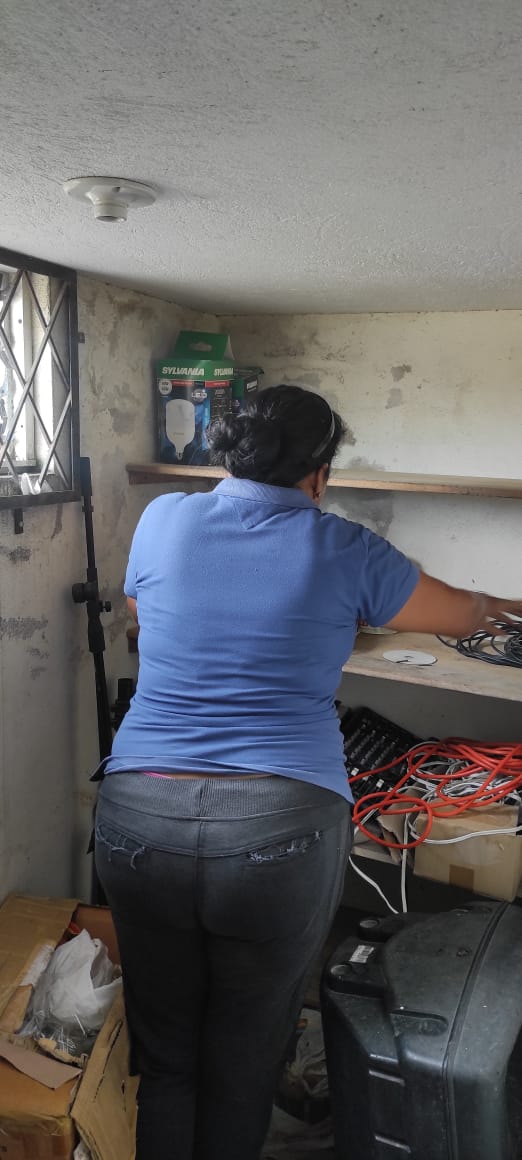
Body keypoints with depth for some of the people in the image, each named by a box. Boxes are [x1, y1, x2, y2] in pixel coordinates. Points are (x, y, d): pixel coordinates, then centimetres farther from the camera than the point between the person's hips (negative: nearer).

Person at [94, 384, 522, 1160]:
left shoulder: (162, 521, 4)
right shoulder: (343, 551, -1)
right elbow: (458, 616, 14)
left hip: (140, 819, 2)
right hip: (282, 833, -2)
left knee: (163, 1058, 21)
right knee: (242, 1069, 19)